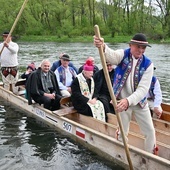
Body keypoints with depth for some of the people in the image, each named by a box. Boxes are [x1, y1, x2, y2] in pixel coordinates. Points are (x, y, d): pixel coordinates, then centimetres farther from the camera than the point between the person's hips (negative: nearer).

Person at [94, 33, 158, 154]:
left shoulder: (148, 64, -11)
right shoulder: (123, 55, -11)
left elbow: (143, 89, -21)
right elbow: (111, 55, -37)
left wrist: (128, 101, -37)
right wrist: (103, 47, -61)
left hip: (140, 102, 2)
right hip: (122, 101, -1)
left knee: (150, 131, 10)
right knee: (122, 133, 11)